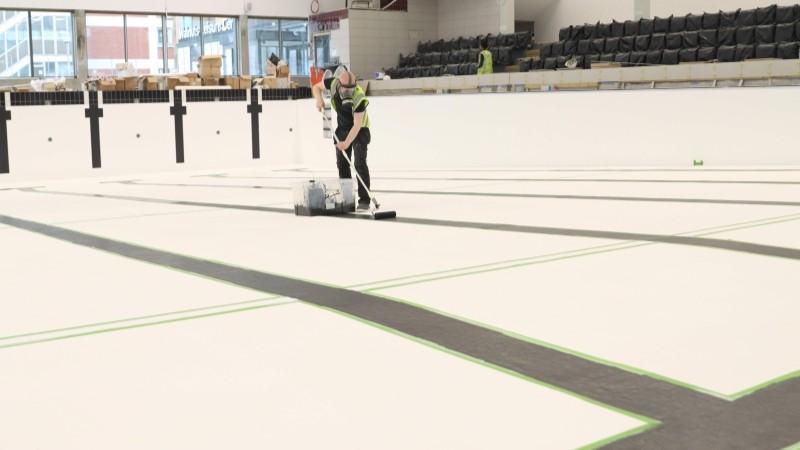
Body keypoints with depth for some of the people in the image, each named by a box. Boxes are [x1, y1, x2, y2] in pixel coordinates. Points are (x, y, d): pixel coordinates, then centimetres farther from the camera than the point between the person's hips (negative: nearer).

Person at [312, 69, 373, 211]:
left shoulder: (359, 98, -33)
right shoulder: (333, 83, -19)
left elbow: (357, 125, -31)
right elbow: (316, 87, 0)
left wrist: (347, 142, -38)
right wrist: (319, 99, -19)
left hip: (359, 130, -6)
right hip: (342, 128, 6)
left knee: (359, 163, -15)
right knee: (342, 163, 9)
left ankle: (364, 200, -13)